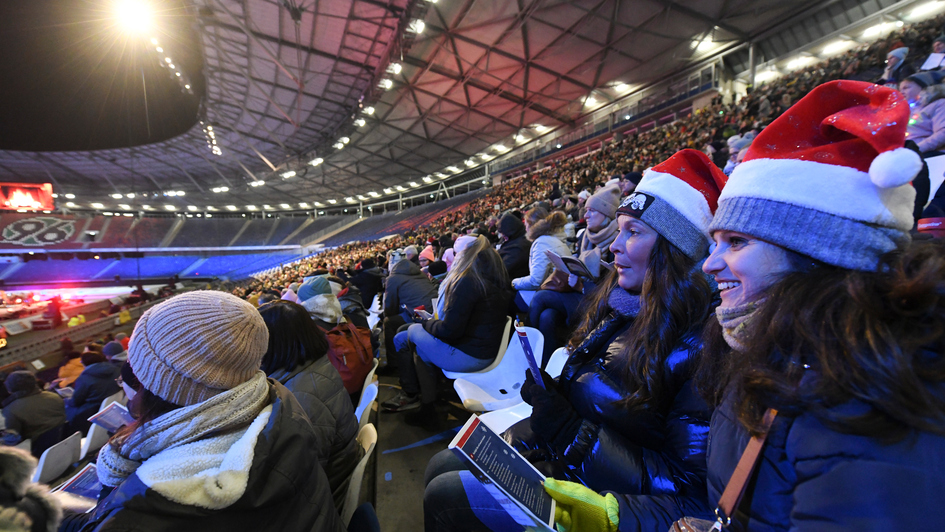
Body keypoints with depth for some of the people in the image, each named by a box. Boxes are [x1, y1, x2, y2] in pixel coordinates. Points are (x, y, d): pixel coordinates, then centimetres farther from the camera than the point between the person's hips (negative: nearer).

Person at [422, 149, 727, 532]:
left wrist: (574, 432, -25)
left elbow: (694, 488, -22)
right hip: (549, 450, 7)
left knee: (444, 498, -12)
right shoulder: (616, 307, 2)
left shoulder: (693, 346, -23)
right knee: (441, 466, 4)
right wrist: (546, 393, -8)